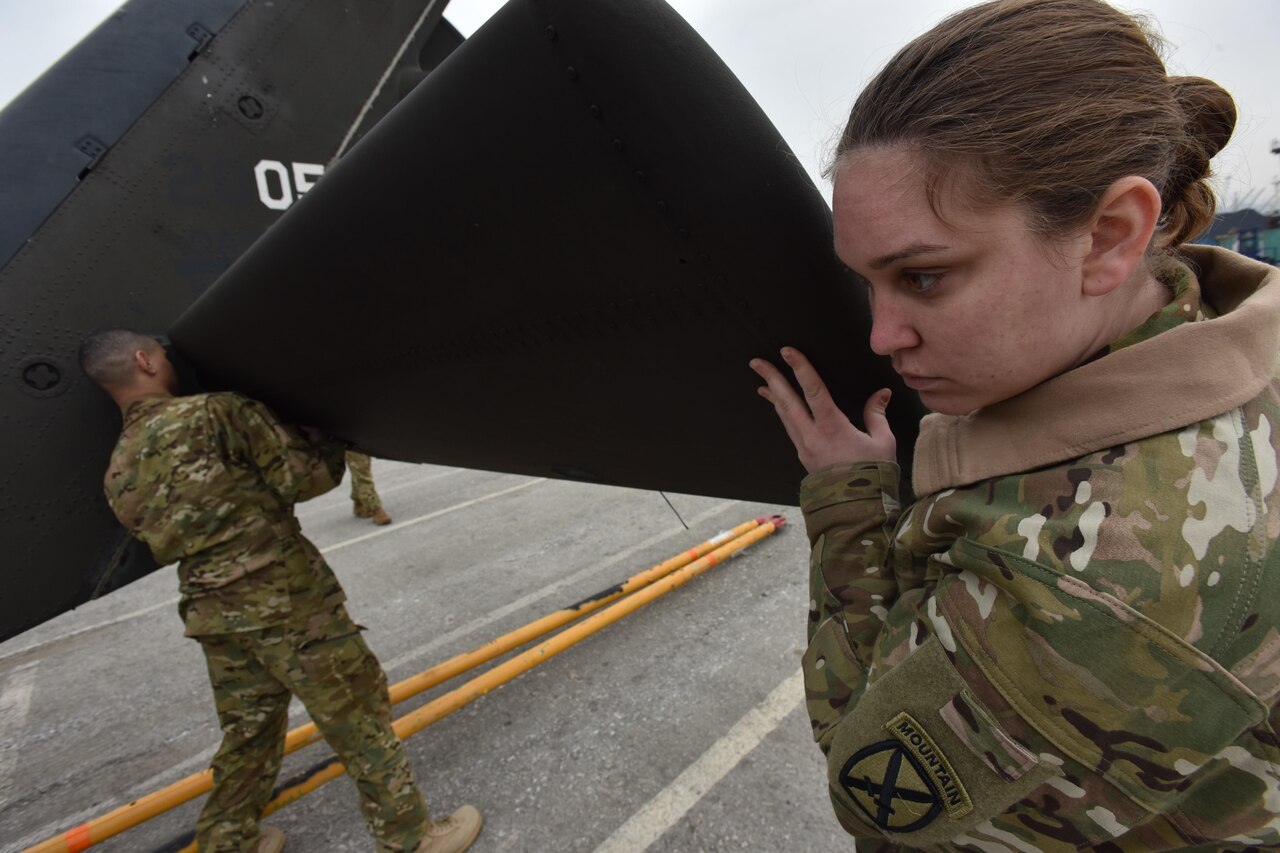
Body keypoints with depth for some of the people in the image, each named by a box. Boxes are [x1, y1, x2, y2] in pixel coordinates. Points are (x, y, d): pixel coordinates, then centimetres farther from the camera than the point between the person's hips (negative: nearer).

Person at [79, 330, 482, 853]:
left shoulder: (118, 474, 9)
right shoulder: (213, 414, -13)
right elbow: (306, 476, -14)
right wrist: (327, 446, 7)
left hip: (213, 614, 7)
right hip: (284, 597, -7)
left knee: (248, 732, 25)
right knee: (358, 718, 5)